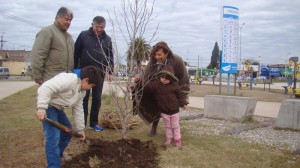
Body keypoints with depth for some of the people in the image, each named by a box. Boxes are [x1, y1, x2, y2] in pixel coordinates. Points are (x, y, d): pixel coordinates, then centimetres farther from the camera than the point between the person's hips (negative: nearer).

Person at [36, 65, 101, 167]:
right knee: (54, 136, -16)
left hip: (58, 108, 10)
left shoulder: (82, 91, 5)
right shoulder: (68, 79, -28)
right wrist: (41, 108, -41)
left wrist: (80, 129, 12)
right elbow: (46, 88, -35)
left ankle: (58, 155, 36)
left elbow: (78, 110, 11)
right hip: (47, 106, -10)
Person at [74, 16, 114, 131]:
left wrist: (110, 72, 4)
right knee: (84, 98, 2)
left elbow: (110, 57, 10)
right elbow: (76, 53, -2)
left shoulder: (107, 39, 5)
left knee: (97, 99, 7)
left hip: (100, 74, 3)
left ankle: (94, 123, 19)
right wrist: (75, 70, -4)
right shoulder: (83, 35, -3)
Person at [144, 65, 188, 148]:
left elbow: (180, 94, -2)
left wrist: (183, 103, -8)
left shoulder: (174, 85, -11)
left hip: (174, 110, -1)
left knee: (175, 126, 11)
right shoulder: (155, 84, -12)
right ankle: (169, 138, 29)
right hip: (164, 111, 1)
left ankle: (177, 139, 23)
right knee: (167, 126, 15)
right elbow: (146, 86, -16)